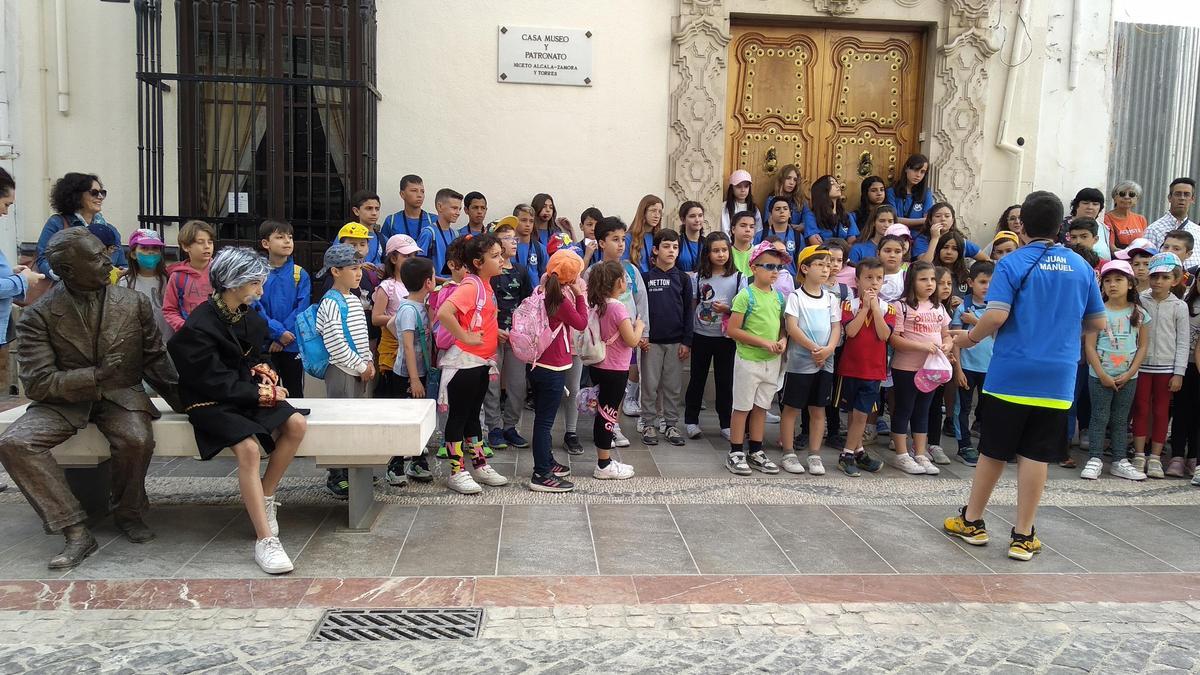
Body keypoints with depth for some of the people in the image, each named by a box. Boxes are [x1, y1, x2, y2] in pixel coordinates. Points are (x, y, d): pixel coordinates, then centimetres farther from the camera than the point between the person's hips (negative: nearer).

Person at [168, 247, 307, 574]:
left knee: (296, 424, -18)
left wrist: (264, 371, -2)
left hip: (248, 394, 7)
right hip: (212, 403, -7)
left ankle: (266, 499, -3)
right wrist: (262, 393, -14)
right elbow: (217, 383, -18)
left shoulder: (249, 316, 6)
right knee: (248, 448, -32)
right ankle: (265, 540, -29)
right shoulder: (199, 326, -17)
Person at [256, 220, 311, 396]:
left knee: (295, 393, 11)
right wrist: (279, 332, -18)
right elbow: (256, 308, -9)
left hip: (292, 344, 1)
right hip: (264, 345, -1)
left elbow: (302, 309, -6)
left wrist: (284, 339, -14)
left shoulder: (300, 274, 0)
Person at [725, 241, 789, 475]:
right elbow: (733, 330, -15)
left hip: (772, 361, 6)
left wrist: (782, 340, -5)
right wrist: (763, 343, -18)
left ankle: (756, 452, 25)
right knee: (742, 407, 3)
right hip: (748, 360, -6)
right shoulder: (746, 295, -13)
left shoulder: (778, 296, 7)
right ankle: (736, 454, 13)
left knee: (761, 406, 14)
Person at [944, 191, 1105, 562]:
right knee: (1035, 455, 6)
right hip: (1057, 378, 3)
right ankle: (1023, 536, 12)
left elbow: (996, 315, -17)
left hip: (1010, 374, -2)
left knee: (994, 451, 9)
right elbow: (1097, 323, 12)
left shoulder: (1012, 263, -7)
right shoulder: (1081, 267, 5)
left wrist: (969, 337, 0)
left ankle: (972, 521, 23)